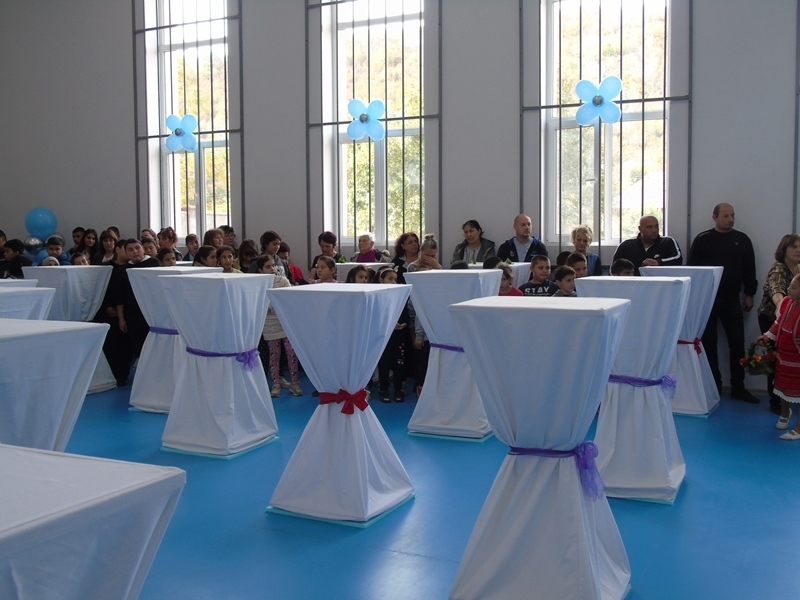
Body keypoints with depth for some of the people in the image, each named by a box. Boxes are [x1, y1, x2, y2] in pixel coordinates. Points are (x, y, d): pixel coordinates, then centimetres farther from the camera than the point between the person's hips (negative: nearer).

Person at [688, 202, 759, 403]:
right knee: (708, 343, 4)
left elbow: (749, 270, 9)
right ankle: (713, 385, 15)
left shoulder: (742, 240, 7)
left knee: (737, 342, 0)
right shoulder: (702, 239, 1)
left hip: (732, 299, 1)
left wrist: (749, 294, 4)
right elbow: (692, 268, 0)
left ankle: (738, 387, 7)